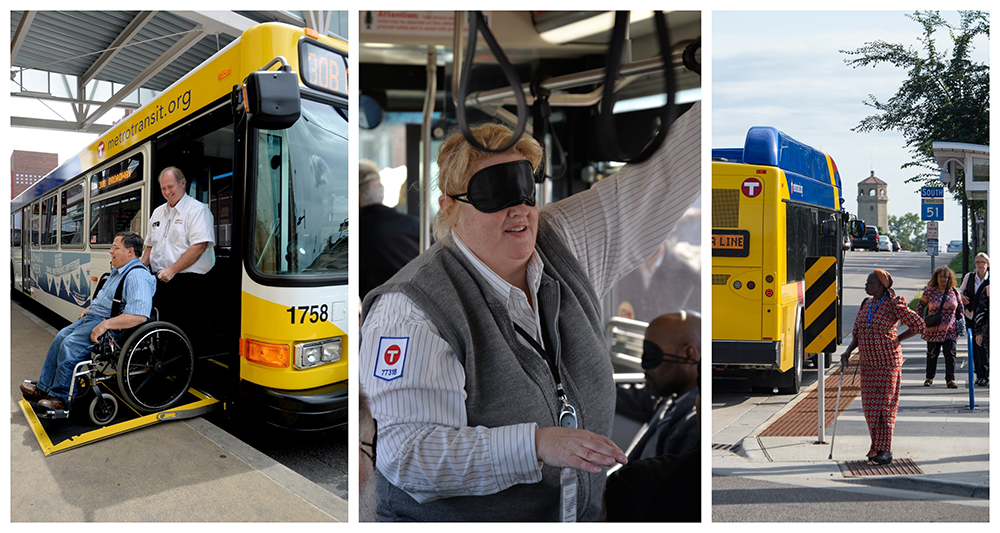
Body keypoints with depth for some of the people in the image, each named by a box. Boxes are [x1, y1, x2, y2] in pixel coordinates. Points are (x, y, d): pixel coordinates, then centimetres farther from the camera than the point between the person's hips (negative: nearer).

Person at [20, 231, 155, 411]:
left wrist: (105, 325, -32)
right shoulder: (117, 271, 15)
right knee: (61, 337, 6)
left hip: (110, 325, -11)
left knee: (70, 346, -20)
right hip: (93, 316, 11)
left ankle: (60, 397, -5)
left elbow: (140, 315, -35)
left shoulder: (137, 276, -22)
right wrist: (89, 308, 17)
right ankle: (43, 388, 15)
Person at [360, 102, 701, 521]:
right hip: (452, 517, -5)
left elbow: (659, 179, 1)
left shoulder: (566, 247, -3)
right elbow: (406, 451, -28)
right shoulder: (412, 309, -23)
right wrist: (536, 444, -34)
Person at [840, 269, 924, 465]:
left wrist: (897, 340, -5)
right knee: (869, 405, 8)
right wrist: (848, 352, -1)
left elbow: (918, 325, -8)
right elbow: (857, 332, 12)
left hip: (888, 362, -6)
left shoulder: (893, 305, -11)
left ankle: (885, 450, 7)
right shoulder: (866, 304, 9)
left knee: (885, 404, -1)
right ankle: (876, 445, 23)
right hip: (867, 362, 6)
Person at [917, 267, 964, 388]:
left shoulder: (955, 292, 4)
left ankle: (950, 379, 4)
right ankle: (929, 377, 21)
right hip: (933, 329, -1)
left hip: (950, 330, 1)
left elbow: (960, 308, 16)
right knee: (932, 354, 8)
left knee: (950, 354, -3)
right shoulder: (929, 291, -1)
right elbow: (920, 305, 9)